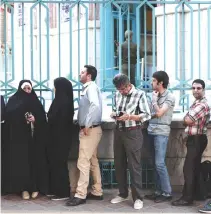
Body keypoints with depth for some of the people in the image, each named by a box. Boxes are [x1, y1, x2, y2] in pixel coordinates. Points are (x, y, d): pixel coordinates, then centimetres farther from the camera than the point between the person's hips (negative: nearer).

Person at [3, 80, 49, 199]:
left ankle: (35, 187, 8)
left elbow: (43, 118, 5)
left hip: (34, 137, 2)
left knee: (35, 161, -1)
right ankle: (24, 188, 3)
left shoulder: (36, 101, 10)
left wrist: (35, 120, -14)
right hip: (18, 137, -2)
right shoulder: (14, 100, 4)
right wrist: (23, 119, -21)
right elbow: (9, 117, -10)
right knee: (21, 162, -4)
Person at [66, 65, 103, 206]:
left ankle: (81, 195, -2)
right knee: (93, 161, 13)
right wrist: (86, 124, 5)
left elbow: (95, 105, -31)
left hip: (90, 130, -10)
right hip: (90, 130, 10)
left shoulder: (91, 87, -14)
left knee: (83, 162, -7)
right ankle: (97, 192, 20)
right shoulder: (89, 88, 16)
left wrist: (87, 125, -27)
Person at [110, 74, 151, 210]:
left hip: (133, 133, -6)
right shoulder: (117, 95, 8)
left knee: (134, 166, -4)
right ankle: (123, 194, 26)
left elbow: (147, 115, -11)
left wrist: (129, 116, -23)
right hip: (119, 132, 6)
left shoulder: (140, 95, -7)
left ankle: (138, 198, 5)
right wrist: (114, 114, -3)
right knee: (119, 164, 12)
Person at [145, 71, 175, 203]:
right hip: (152, 131, 7)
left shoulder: (170, 97, -7)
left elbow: (159, 113, -14)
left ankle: (167, 193, -1)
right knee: (156, 164, 9)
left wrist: (154, 99, -4)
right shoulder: (155, 95, 14)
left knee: (160, 163, -10)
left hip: (161, 132, -7)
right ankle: (159, 191, 15)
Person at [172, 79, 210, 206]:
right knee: (194, 168, 14)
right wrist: (188, 120, -2)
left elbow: (188, 120, -21)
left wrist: (186, 118, -1)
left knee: (189, 168, -9)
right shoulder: (197, 103, 17)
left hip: (196, 140, -10)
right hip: (195, 139, 10)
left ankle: (187, 198, -5)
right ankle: (192, 194, 21)